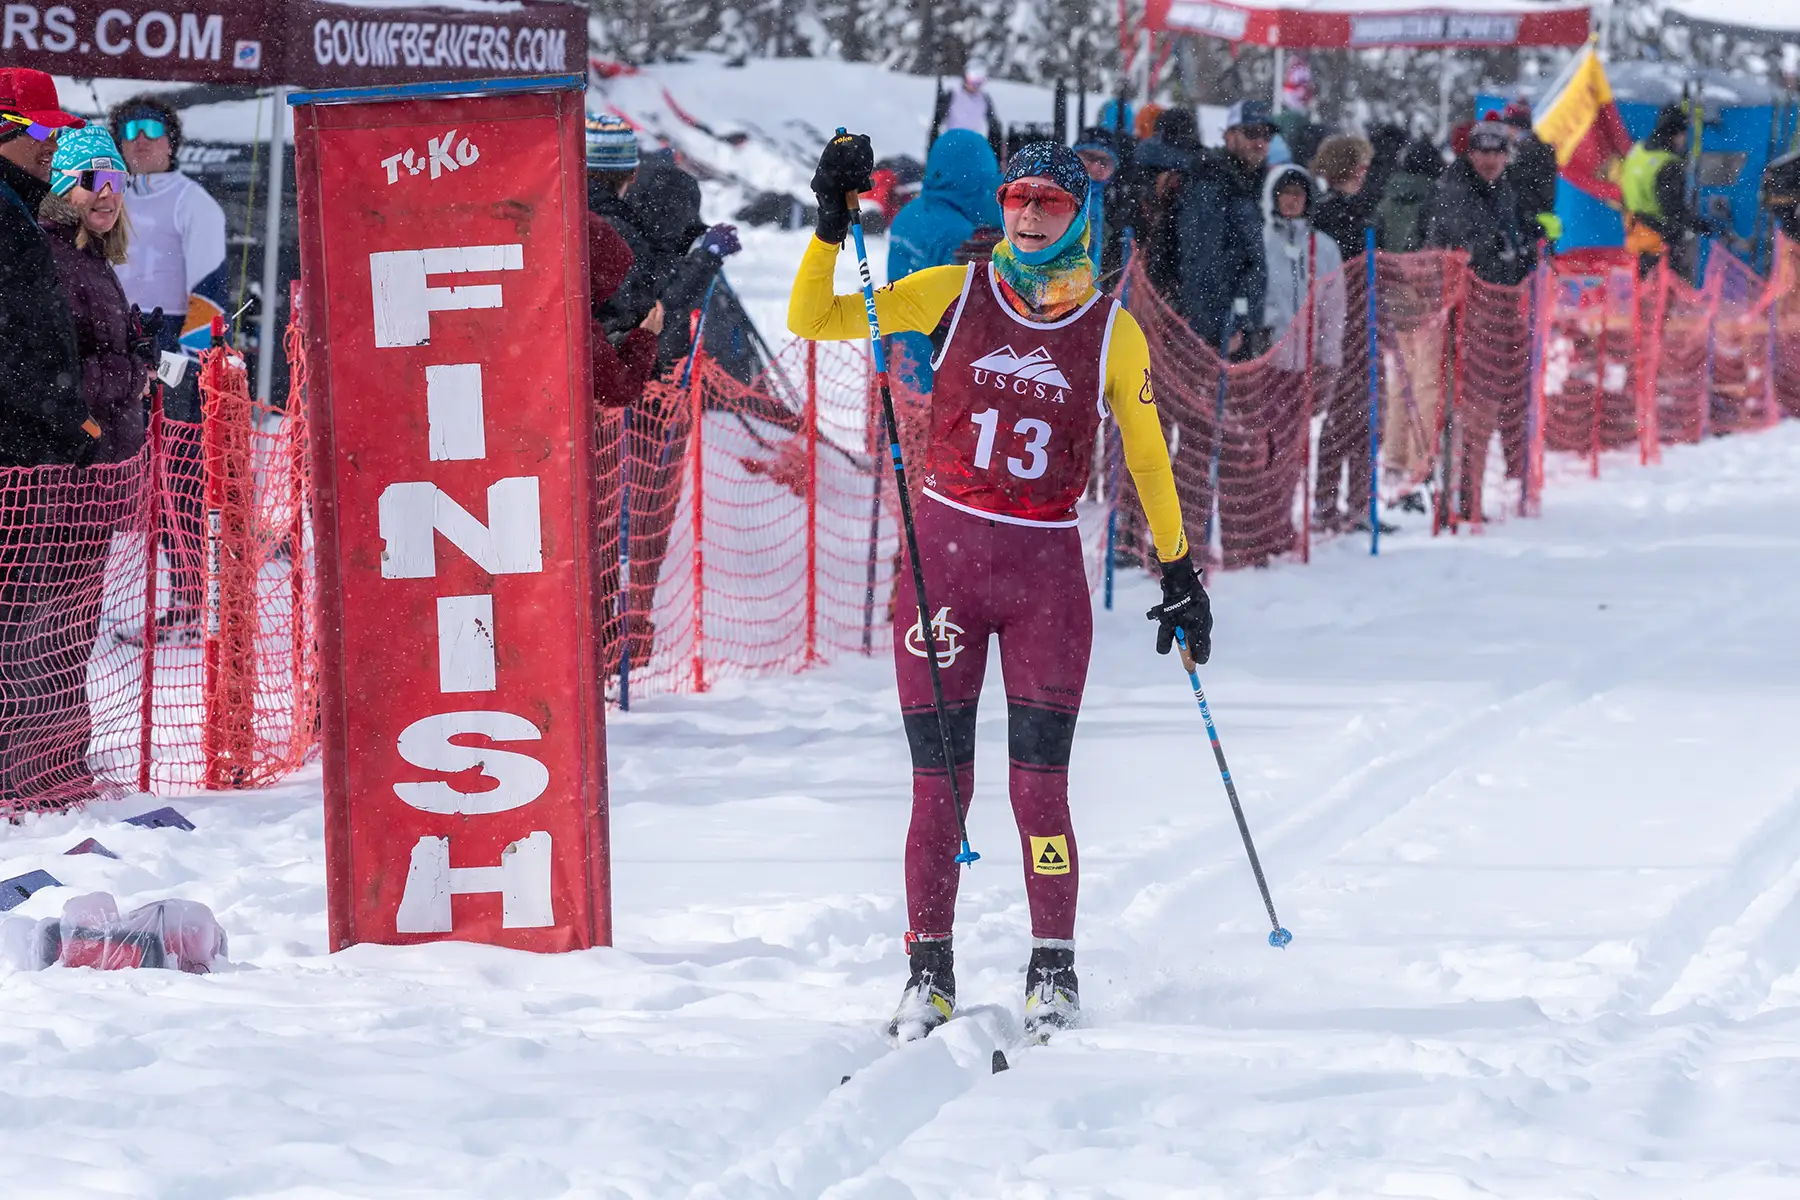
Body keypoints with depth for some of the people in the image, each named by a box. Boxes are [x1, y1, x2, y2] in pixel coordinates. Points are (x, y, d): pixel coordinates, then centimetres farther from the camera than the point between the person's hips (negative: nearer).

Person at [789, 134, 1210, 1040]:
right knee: (938, 786, 1)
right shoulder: (957, 294, 3)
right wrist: (831, 223, -11)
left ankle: (1054, 975, 9)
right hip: (942, 555, 1)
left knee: (1038, 787, -5)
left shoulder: (1110, 331, 3)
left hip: (1046, 572, -1)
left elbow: (1147, 458, 13)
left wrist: (1179, 573, 14)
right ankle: (929, 976, 12)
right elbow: (811, 321, 2)